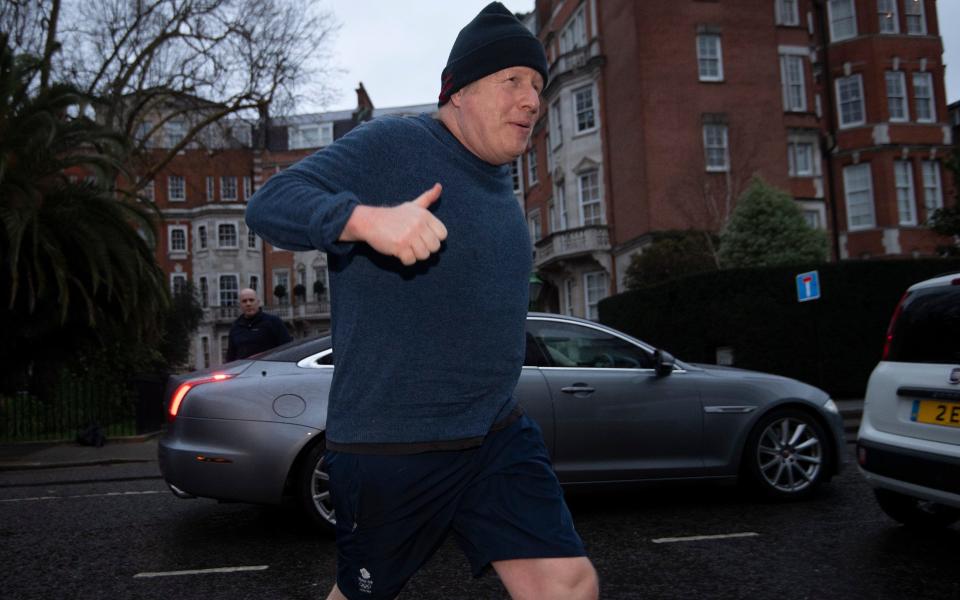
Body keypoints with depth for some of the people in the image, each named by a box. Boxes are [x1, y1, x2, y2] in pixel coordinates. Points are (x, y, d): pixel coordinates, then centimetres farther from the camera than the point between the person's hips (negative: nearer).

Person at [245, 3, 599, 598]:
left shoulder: (501, 185, 13)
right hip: (390, 445, -6)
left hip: (498, 435, 6)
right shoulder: (391, 146, -11)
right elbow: (269, 204, -20)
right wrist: (368, 219, -39)